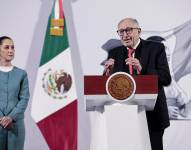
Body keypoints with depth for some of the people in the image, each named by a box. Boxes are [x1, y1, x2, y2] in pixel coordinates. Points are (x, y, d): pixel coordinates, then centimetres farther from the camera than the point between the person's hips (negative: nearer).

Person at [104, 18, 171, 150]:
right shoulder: (114, 53, 8)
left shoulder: (156, 48, -1)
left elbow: (166, 79, -11)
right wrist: (108, 72, -16)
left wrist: (141, 69, -25)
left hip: (152, 115, -2)